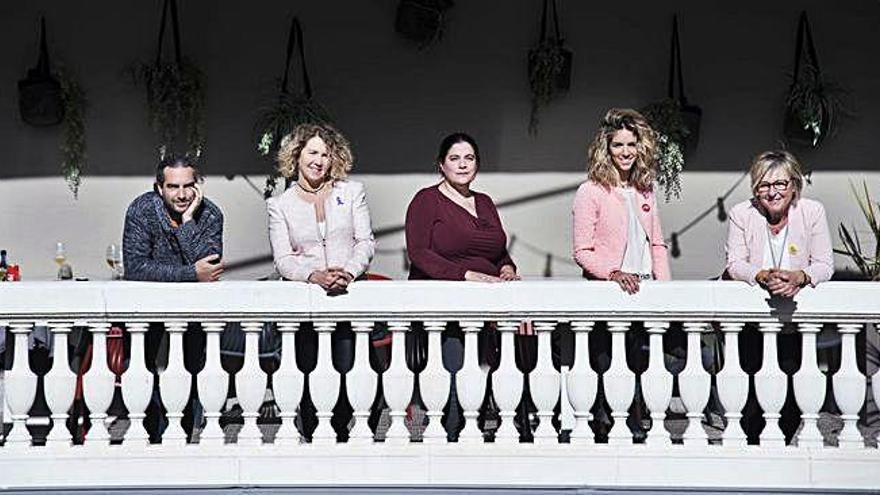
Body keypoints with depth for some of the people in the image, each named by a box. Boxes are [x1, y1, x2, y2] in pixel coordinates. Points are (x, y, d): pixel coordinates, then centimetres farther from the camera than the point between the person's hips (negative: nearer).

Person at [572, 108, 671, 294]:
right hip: (606, 288, -3)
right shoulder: (590, 192, -2)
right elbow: (582, 252, -4)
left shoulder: (645, 190, 15)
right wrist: (614, 273, -16)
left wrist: (665, 286, 6)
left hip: (646, 284, 4)